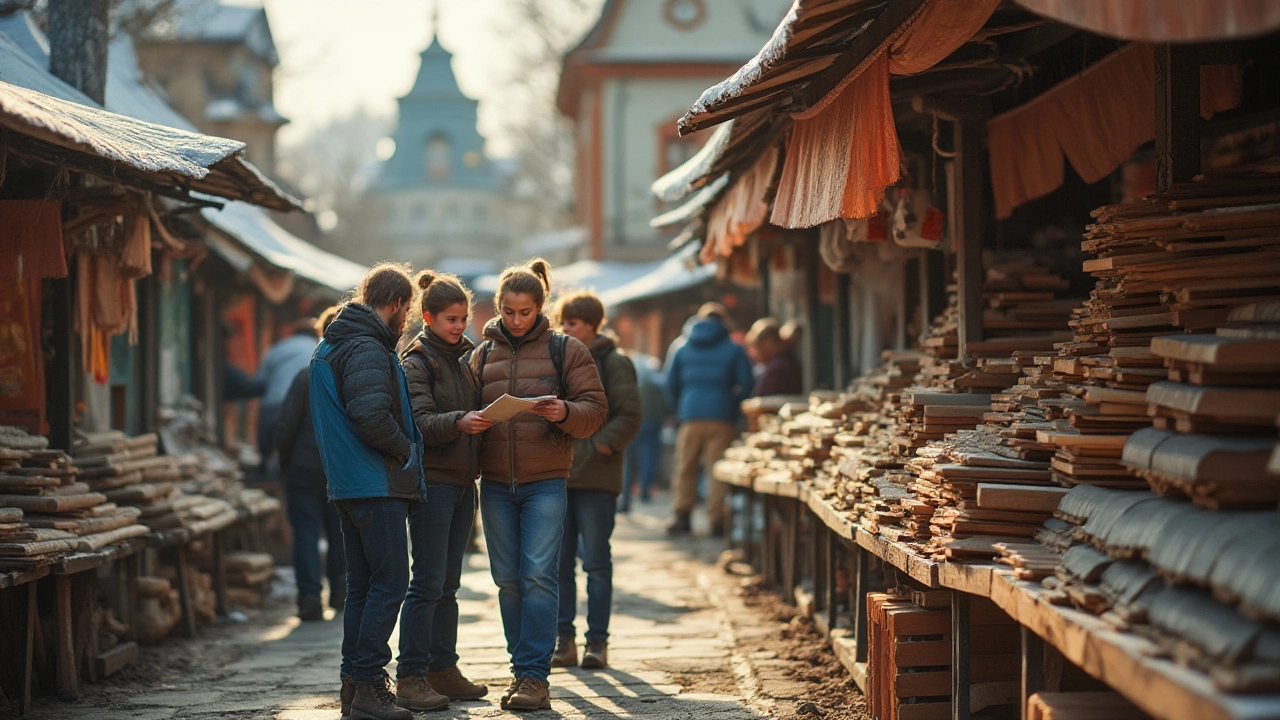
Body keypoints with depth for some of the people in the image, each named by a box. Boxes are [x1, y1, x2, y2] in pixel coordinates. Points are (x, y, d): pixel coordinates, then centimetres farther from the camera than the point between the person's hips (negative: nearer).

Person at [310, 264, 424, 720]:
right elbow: (373, 416, -28)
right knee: (389, 584, -8)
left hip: (348, 484, 10)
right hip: (377, 485, -10)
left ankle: (354, 683, 15)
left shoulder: (330, 346, 18)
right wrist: (406, 450, -11)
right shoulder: (367, 349, -14)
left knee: (361, 586, 12)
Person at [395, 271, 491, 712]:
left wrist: (488, 419, 1)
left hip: (463, 483, 7)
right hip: (432, 481, -7)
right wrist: (459, 422, -34)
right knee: (428, 583, -8)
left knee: (448, 584, 11)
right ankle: (410, 678, -5)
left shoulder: (464, 358, 17)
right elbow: (422, 423, -17)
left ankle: (443, 670, 17)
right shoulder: (416, 363, -6)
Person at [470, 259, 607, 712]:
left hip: (546, 481, -3)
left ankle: (535, 675, -8)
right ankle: (522, 667, 15)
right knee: (508, 579, 5)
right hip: (495, 483, 4)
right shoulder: (482, 354, 13)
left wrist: (564, 412, -20)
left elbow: (595, 410, 0)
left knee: (539, 575, -10)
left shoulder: (565, 351, 3)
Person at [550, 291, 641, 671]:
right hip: (555, 477, 5)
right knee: (558, 562, 5)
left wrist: (602, 446, -15)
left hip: (596, 479, -5)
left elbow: (629, 415, -8)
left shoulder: (614, 364, -2)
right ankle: (564, 639, 12)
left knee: (596, 563, 0)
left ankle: (597, 641, 6)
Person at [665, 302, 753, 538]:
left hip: (690, 418, 2)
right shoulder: (734, 350, 4)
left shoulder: (683, 350, 13)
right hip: (722, 419, -2)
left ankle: (681, 516, 4)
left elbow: (671, 385, 13)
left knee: (685, 468, 10)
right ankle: (717, 520, -3)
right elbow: (746, 386, -2)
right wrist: (735, 409, 11)